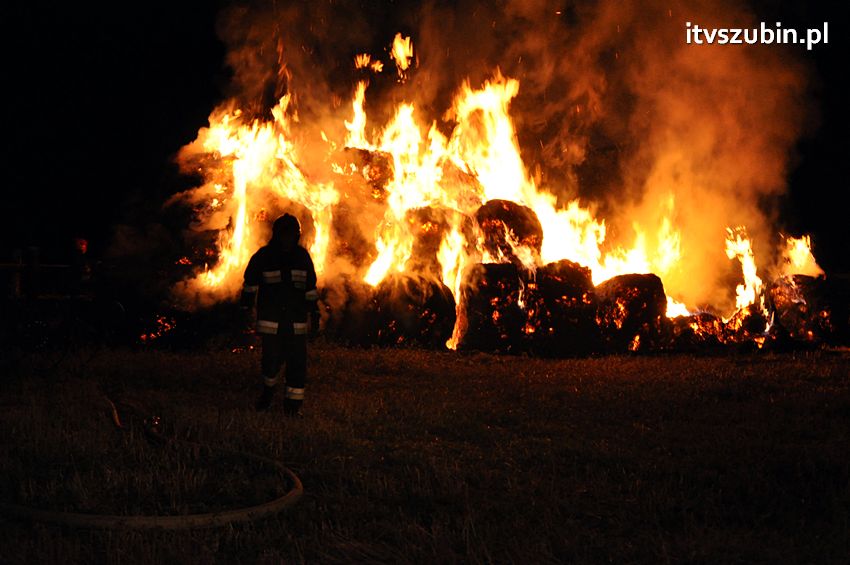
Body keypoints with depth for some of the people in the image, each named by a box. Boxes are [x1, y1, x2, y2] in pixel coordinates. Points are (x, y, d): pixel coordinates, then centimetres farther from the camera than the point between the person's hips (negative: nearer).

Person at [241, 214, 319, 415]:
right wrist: (246, 308, 7)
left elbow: (310, 287, 14)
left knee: (297, 363, -2)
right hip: (271, 320, -2)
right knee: (272, 360, -4)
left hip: (296, 321, 2)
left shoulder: (302, 256, 7)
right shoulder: (264, 256, -1)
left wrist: (314, 313, 12)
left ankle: (293, 406, 5)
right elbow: (250, 283, 9)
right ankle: (268, 391, 26)